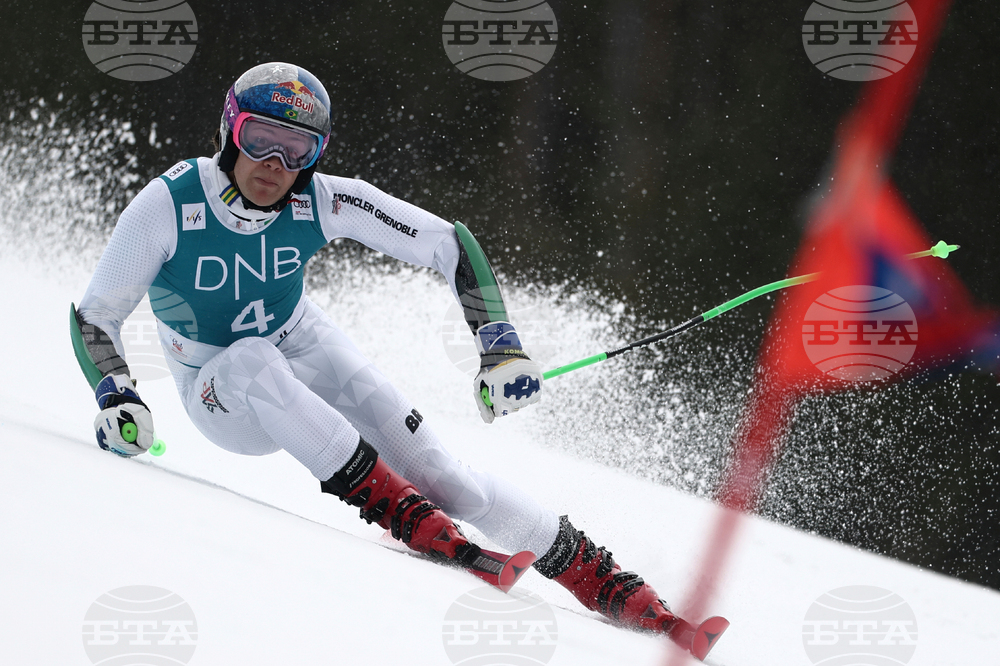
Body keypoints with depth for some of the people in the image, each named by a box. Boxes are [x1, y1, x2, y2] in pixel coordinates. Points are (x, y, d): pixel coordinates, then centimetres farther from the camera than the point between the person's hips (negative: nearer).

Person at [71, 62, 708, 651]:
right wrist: (117, 397, -34)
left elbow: (450, 245, -14)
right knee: (252, 360, -38)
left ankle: (600, 579, -9)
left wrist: (501, 344, -24)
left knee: (429, 466, -15)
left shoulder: (322, 202, -21)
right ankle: (393, 504, -34)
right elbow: (95, 316, -17)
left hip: (305, 350, 2)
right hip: (221, 392, -1)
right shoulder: (169, 205, -26)